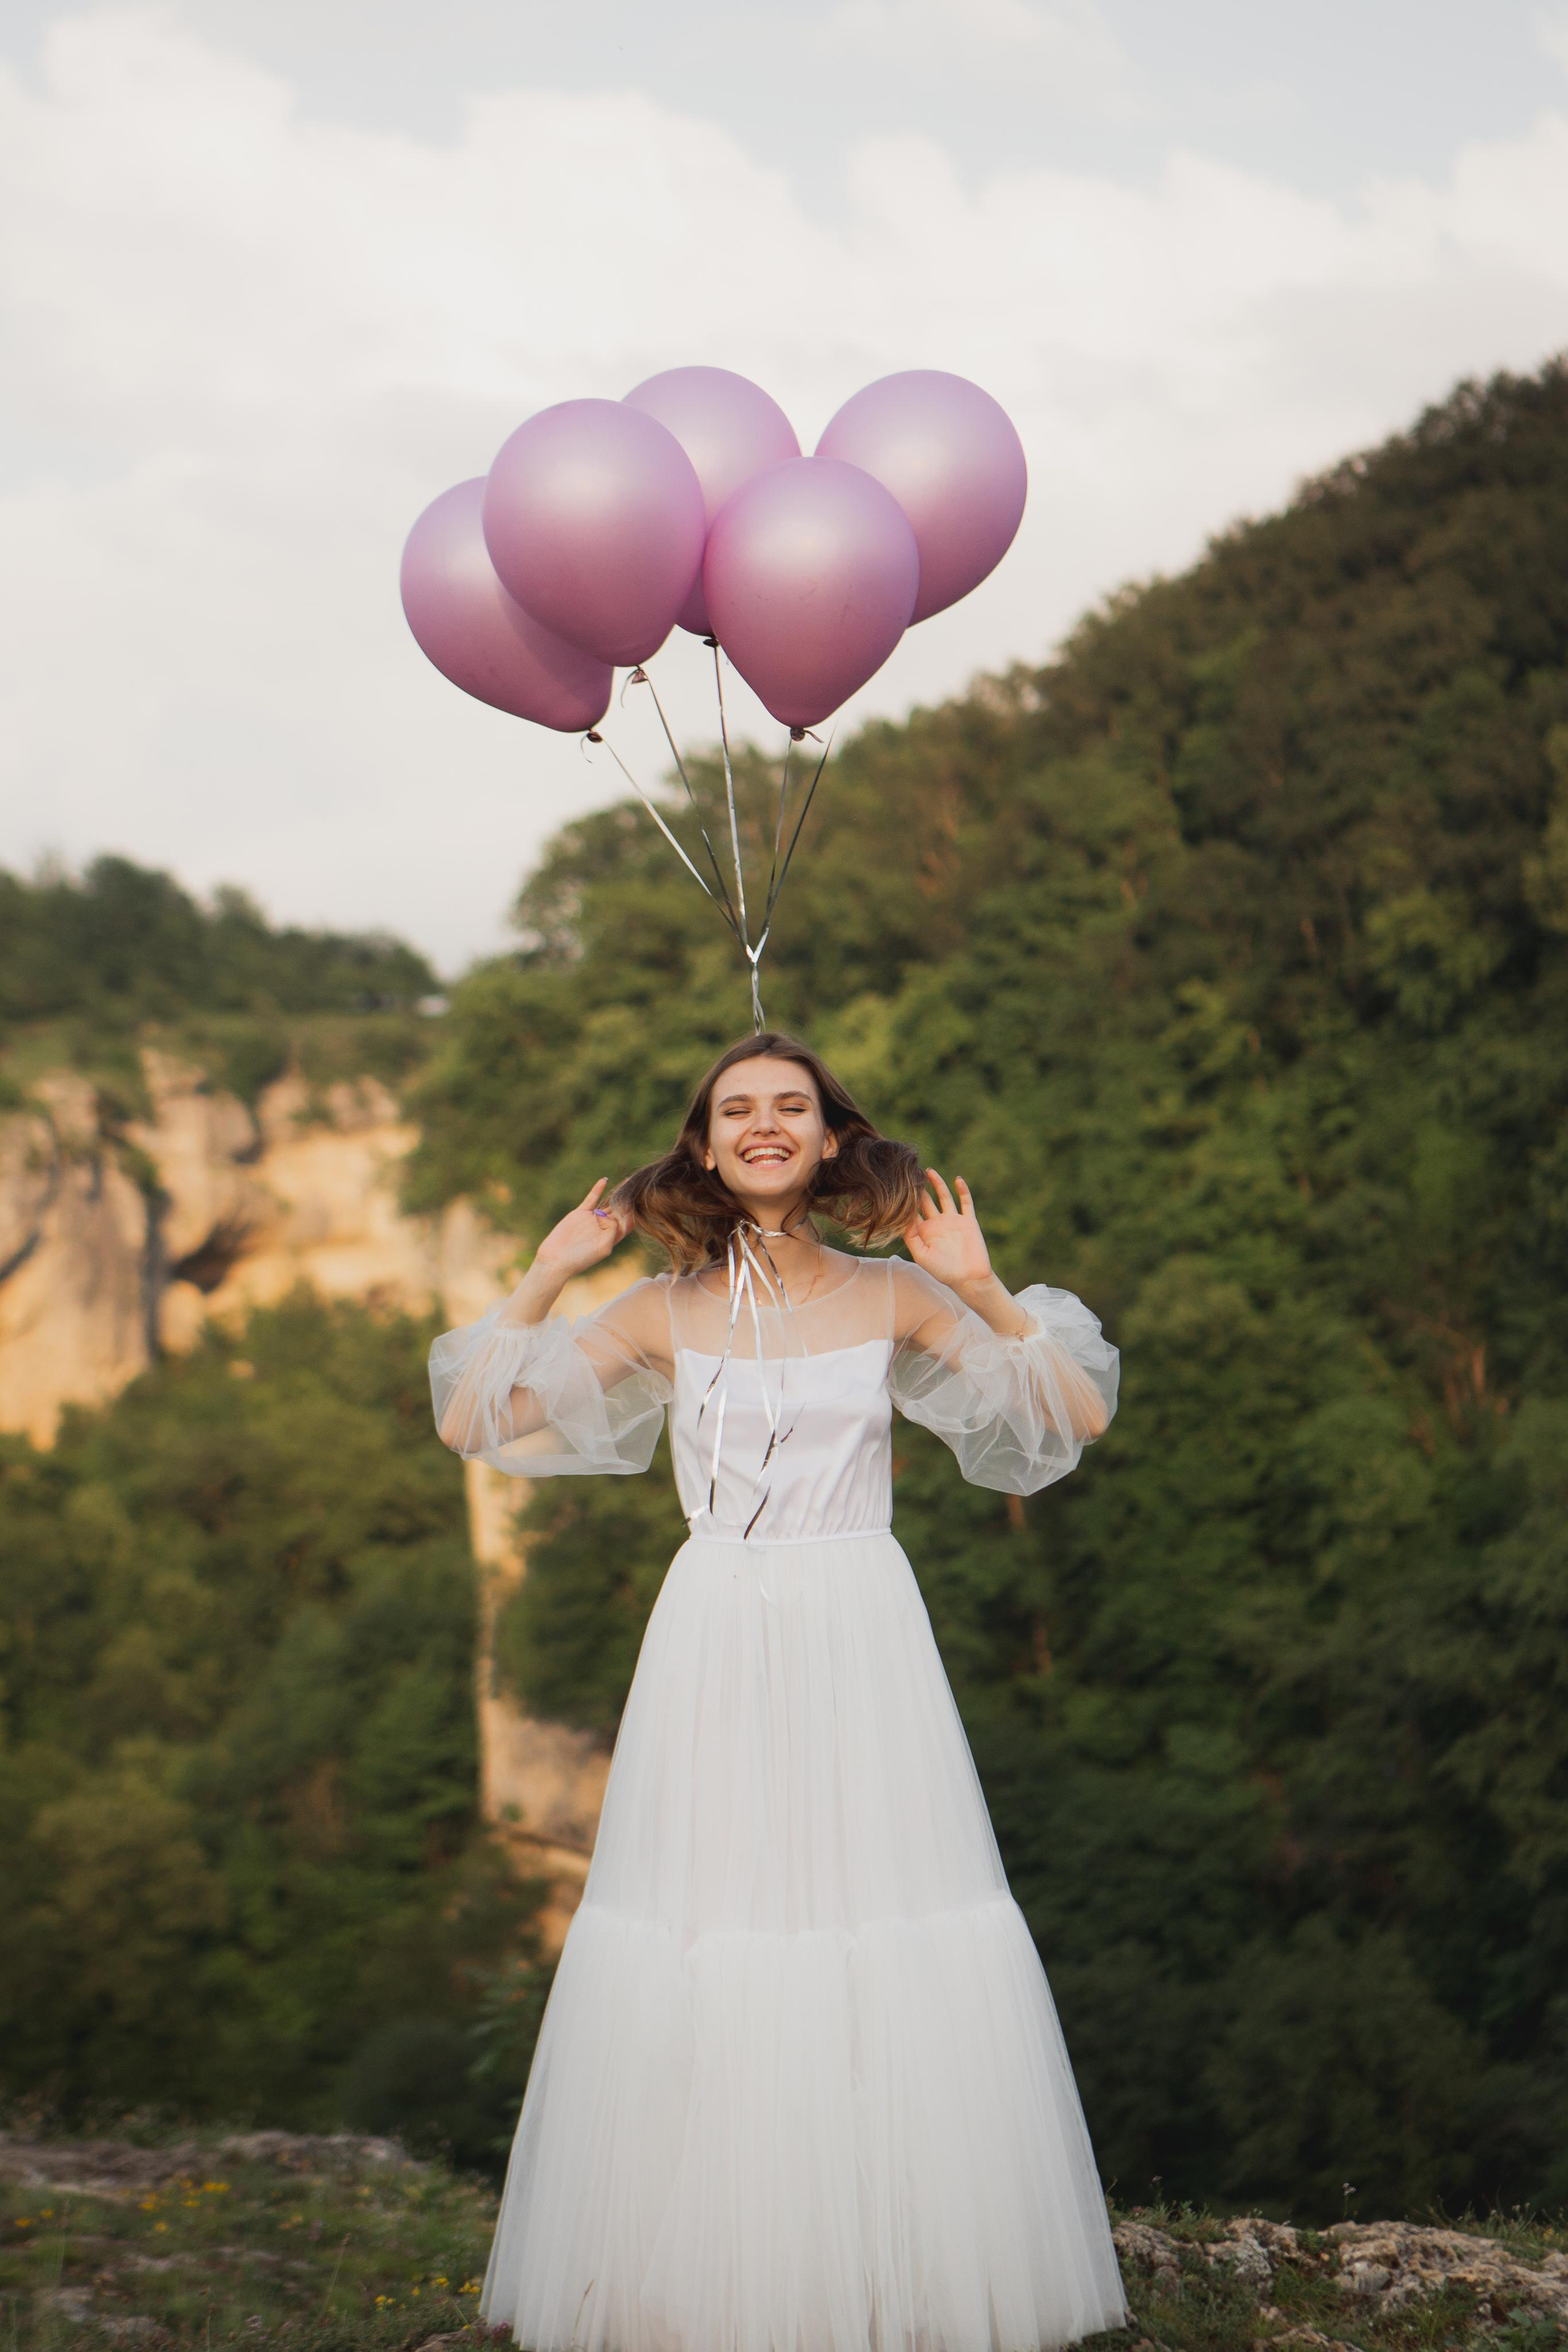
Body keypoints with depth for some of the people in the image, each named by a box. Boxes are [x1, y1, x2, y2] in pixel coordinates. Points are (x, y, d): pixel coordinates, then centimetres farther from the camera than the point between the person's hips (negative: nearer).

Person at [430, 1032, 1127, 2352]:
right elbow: (471, 1422, 3)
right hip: (715, 1650, 1)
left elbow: (1082, 1413, 0)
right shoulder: (663, 1314, 6)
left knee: (895, 1963, -2)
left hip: (860, 1649, 0)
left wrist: (982, 1290, -8)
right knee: (706, 1947, 1)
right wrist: (548, 1279, -2)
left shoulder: (894, 1298, 4)